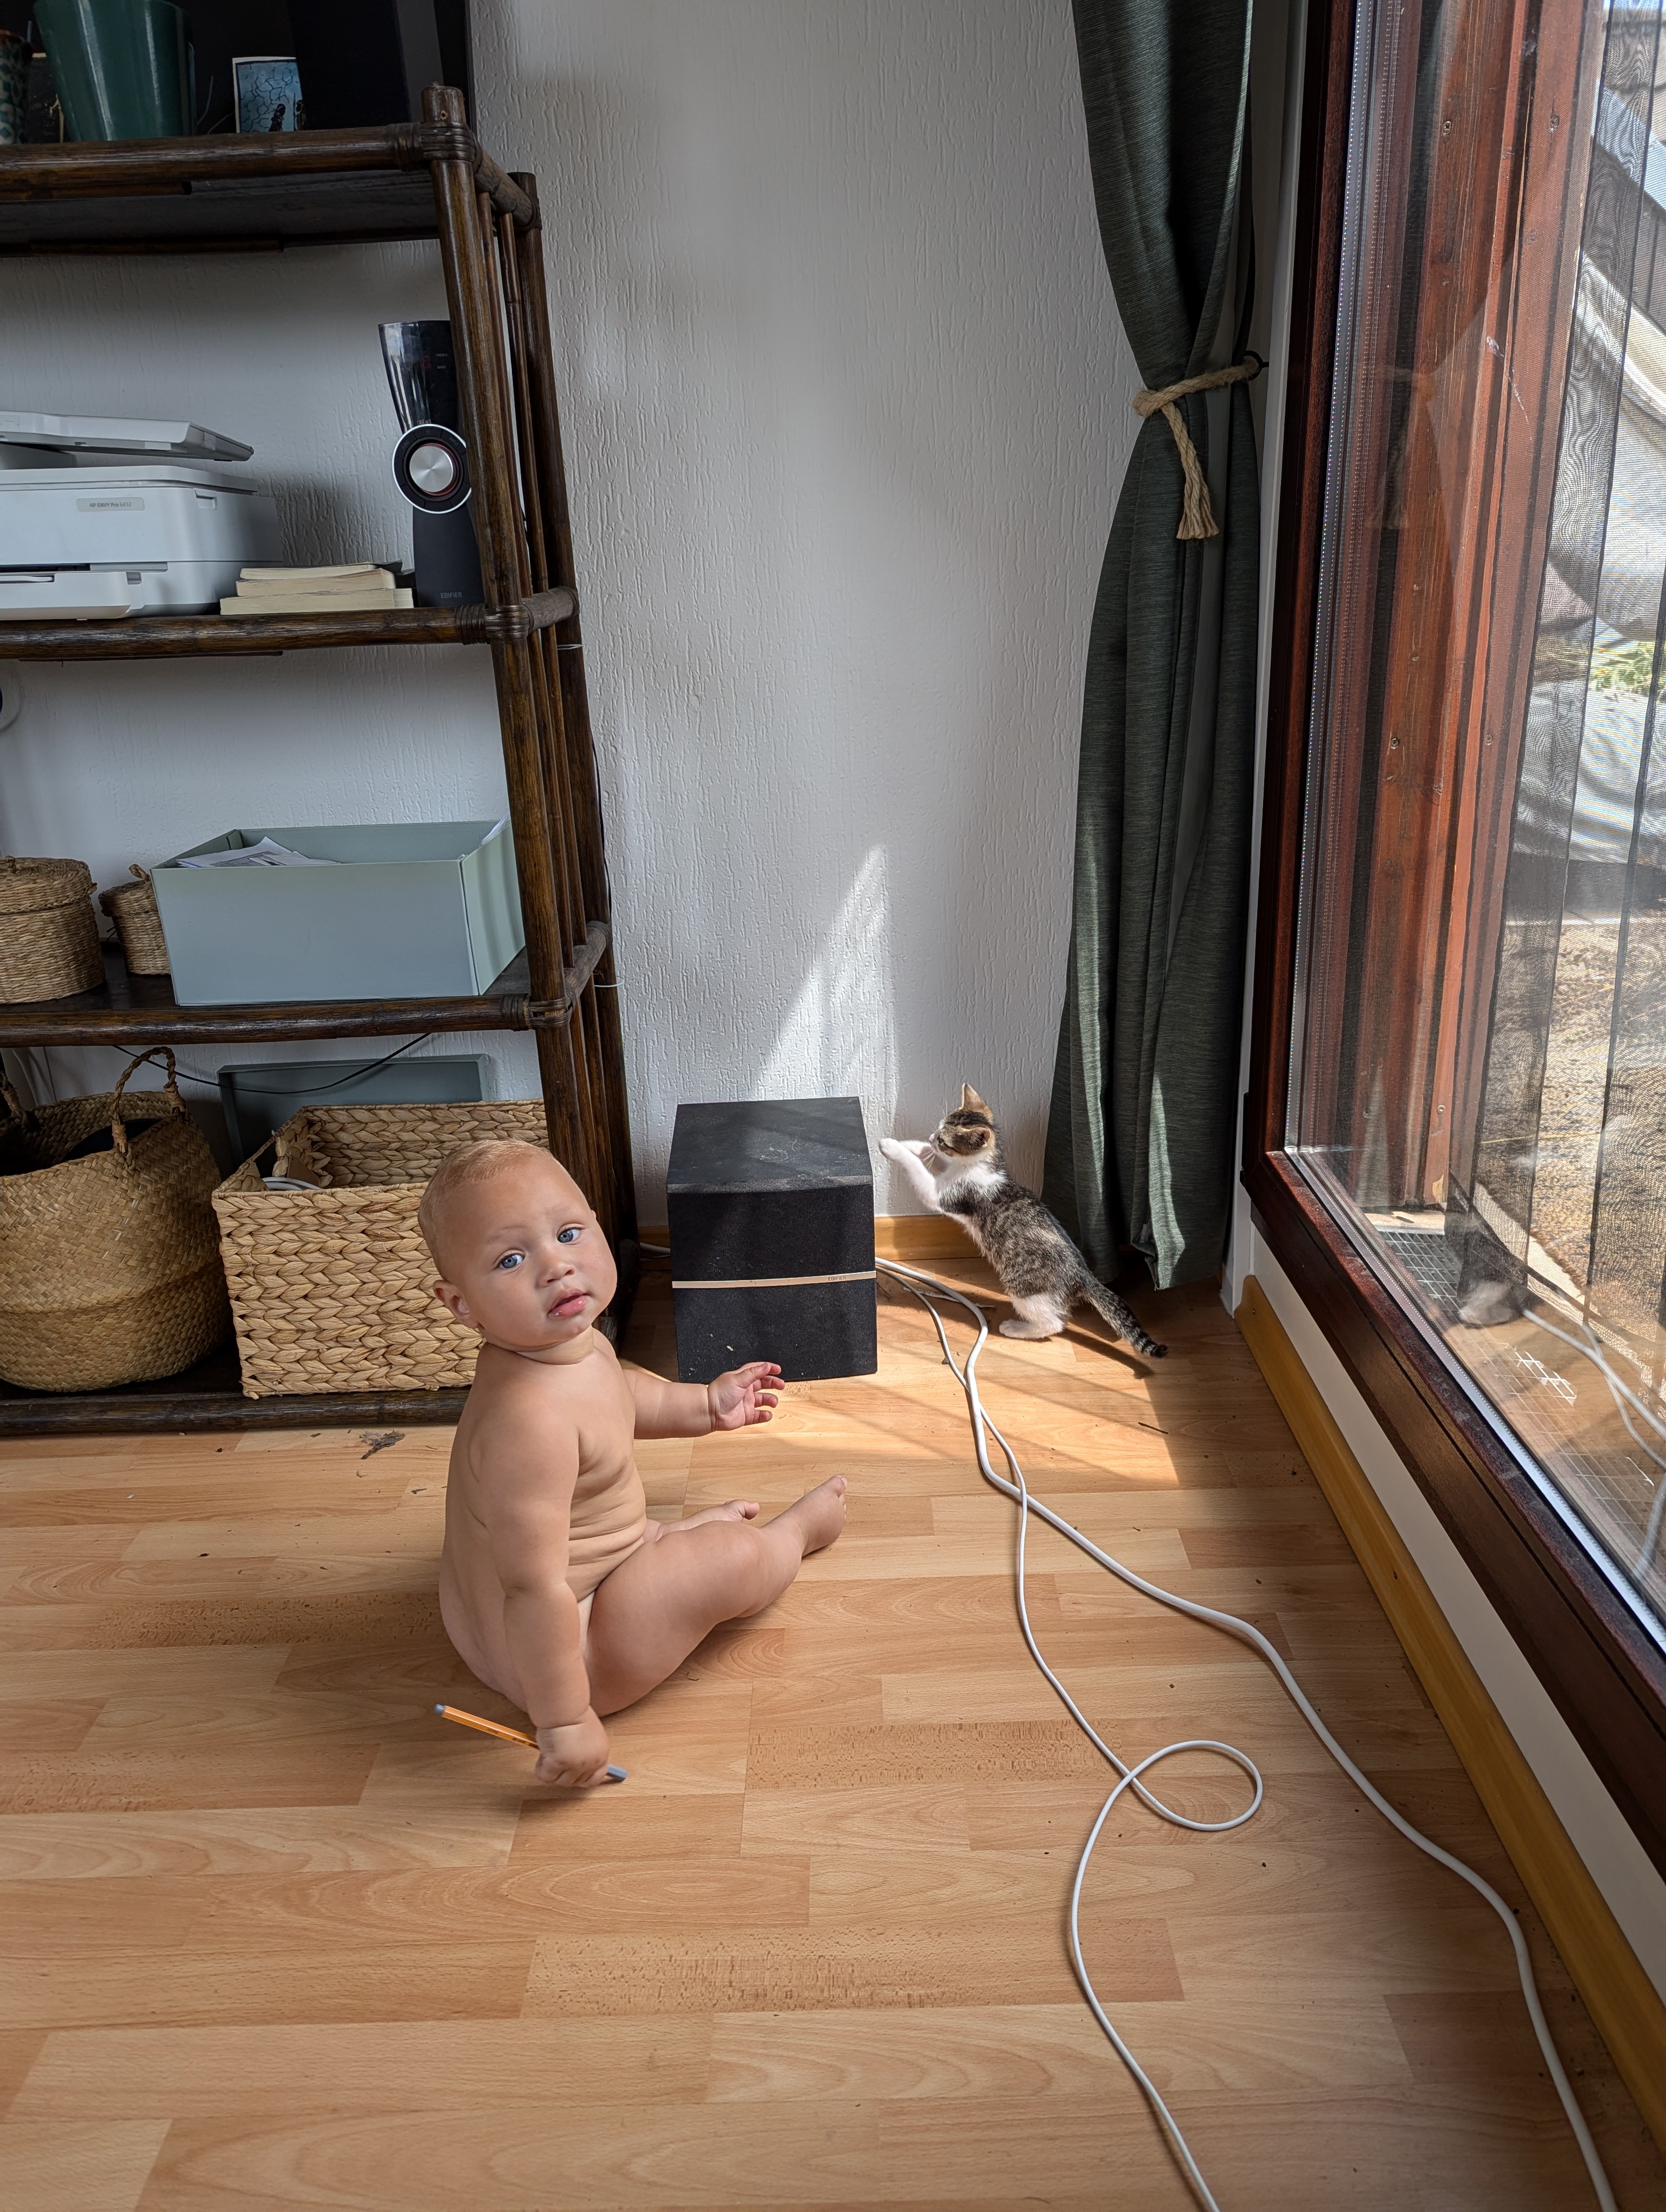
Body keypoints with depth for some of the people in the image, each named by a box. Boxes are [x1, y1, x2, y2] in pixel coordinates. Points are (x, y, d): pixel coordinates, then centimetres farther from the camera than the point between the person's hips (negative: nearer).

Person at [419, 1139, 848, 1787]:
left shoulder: (576, 1344, -7)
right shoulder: (530, 1422, -39)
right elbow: (534, 1591, -37)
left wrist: (706, 1405, 26)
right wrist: (563, 1721, -29)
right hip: (547, 1652, -9)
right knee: (731, 1561, 1)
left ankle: (686, 1532, 52)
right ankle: (799, 1528, 31)